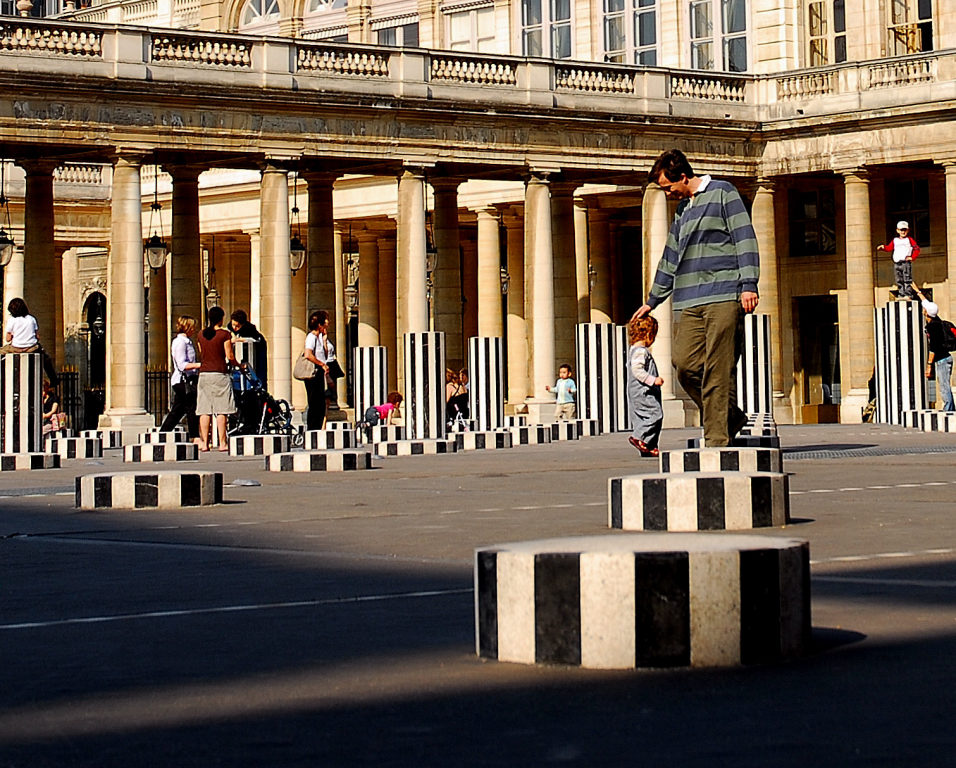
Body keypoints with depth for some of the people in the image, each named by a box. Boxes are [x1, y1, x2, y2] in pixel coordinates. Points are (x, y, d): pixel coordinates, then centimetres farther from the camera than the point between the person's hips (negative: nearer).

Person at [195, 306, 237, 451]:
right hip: (220, 373, -4)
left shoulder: (201, 334, 9)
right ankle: (222, 443, -4)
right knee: (221, 410, -3)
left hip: (204, 373, 5)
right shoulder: (224, 334, -6)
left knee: (205, 411, 4)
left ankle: (204, 442, 3)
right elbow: (230, 356, -7)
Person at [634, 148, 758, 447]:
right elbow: (671, 258, 32)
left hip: (724, 297, -7)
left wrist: (748, 284, -15)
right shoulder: (683, 209, 23)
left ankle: (717, 439, -9)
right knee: (684, 361, -6)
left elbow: (745, 237, -6)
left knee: (718, 370, -10)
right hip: (692, 302, 7)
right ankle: (730, 417, 9)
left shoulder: (722, 193, 2)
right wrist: (652, 300, 36)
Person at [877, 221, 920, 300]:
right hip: (897, 263, 4)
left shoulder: (909, 240, 6)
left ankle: (908, 294, -10)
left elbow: (917, 249, 4)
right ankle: (901, 295, 9)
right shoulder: (895, 240, 16)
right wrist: (883, 247, -9)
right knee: (899, 280, 5)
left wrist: (912, 257, -6)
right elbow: (889, 248, 10)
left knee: (907, 279, -10)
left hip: (906, 262, -4)